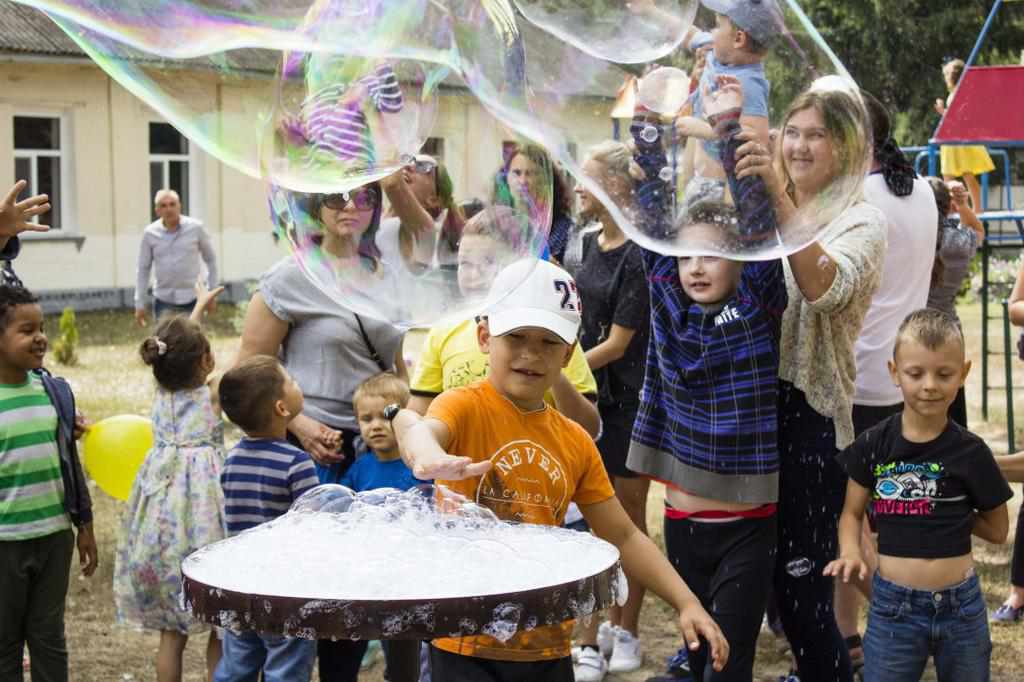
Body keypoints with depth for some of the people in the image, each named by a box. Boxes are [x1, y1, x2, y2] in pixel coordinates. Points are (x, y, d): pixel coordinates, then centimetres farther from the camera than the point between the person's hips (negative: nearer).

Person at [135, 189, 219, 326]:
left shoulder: (196, 228, -4)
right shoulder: (150, 233, -2)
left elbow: (211, 259, 5)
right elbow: (143, 269, 5)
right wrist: (139, 304, 4)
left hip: (192, 299, 0)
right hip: (163, 301, 0)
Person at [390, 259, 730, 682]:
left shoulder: (576, 443, 8)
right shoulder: (465, 406, -9)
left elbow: (623, 537, 14)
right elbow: (421, 429, -33)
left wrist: (686, 603, 3)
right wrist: (426, 455, -57)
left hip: (547, 646, 6)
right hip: (469, 645, -5)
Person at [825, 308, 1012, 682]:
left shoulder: (970, 451, -6)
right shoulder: (873, 445, -5)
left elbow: (997, 530, 4)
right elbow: (852, 513, 3)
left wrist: (951, 509, -3)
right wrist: (850, 553, -14)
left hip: (960, 607, 0)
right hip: (892, 606, 0)